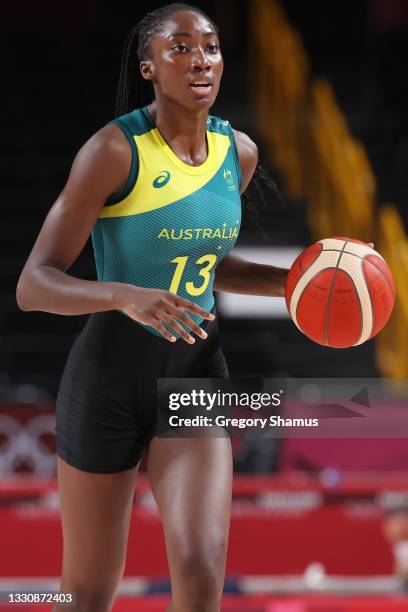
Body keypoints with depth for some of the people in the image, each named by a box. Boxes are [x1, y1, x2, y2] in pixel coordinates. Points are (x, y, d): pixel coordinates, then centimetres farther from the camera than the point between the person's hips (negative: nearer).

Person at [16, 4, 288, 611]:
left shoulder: (239, 151, 1)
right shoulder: (115, 150, -17)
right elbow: (34, 285, -20)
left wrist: (287, 281, 4)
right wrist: (128, 297, -38)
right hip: (108, 375, -4)